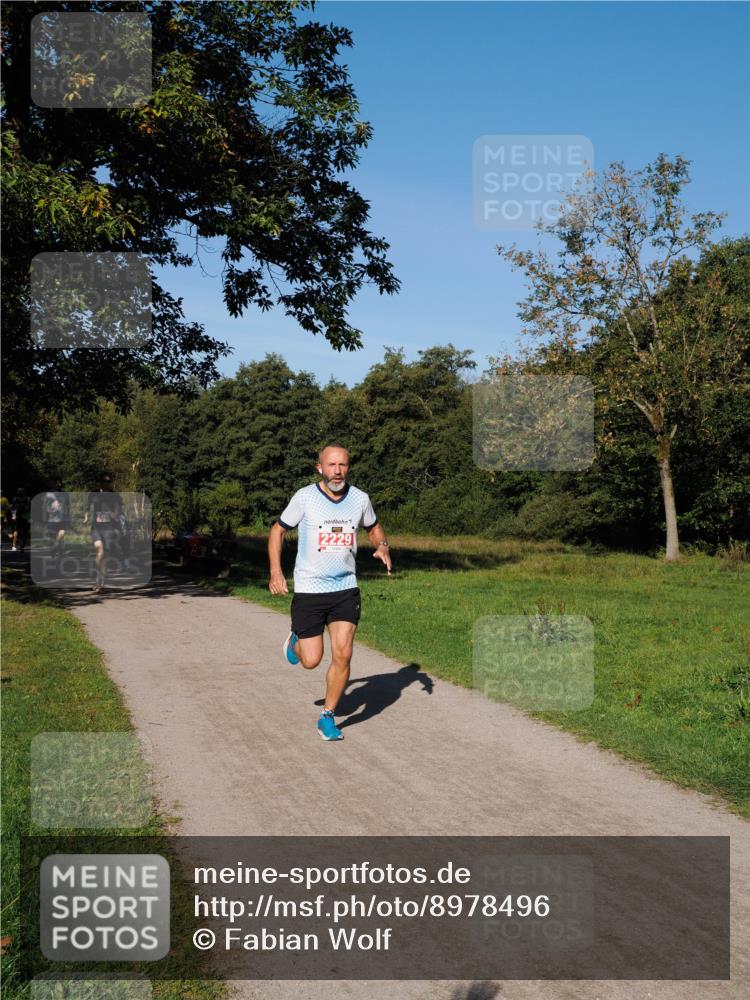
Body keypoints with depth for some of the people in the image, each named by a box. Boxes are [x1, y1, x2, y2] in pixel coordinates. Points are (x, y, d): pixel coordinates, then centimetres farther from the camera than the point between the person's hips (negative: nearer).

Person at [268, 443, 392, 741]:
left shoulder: (360, 499, 0)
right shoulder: (304, 498, -10)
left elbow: (374, 527, 19)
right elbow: (278, 530, 2)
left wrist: (383, 546, -3)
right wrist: (275, 572, -8)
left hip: (346, 588, 2)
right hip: (309, 590, -2)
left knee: (342, 655, -7)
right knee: (311, 661, 0)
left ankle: (328, 717, 12)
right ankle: (296, 641, 37)